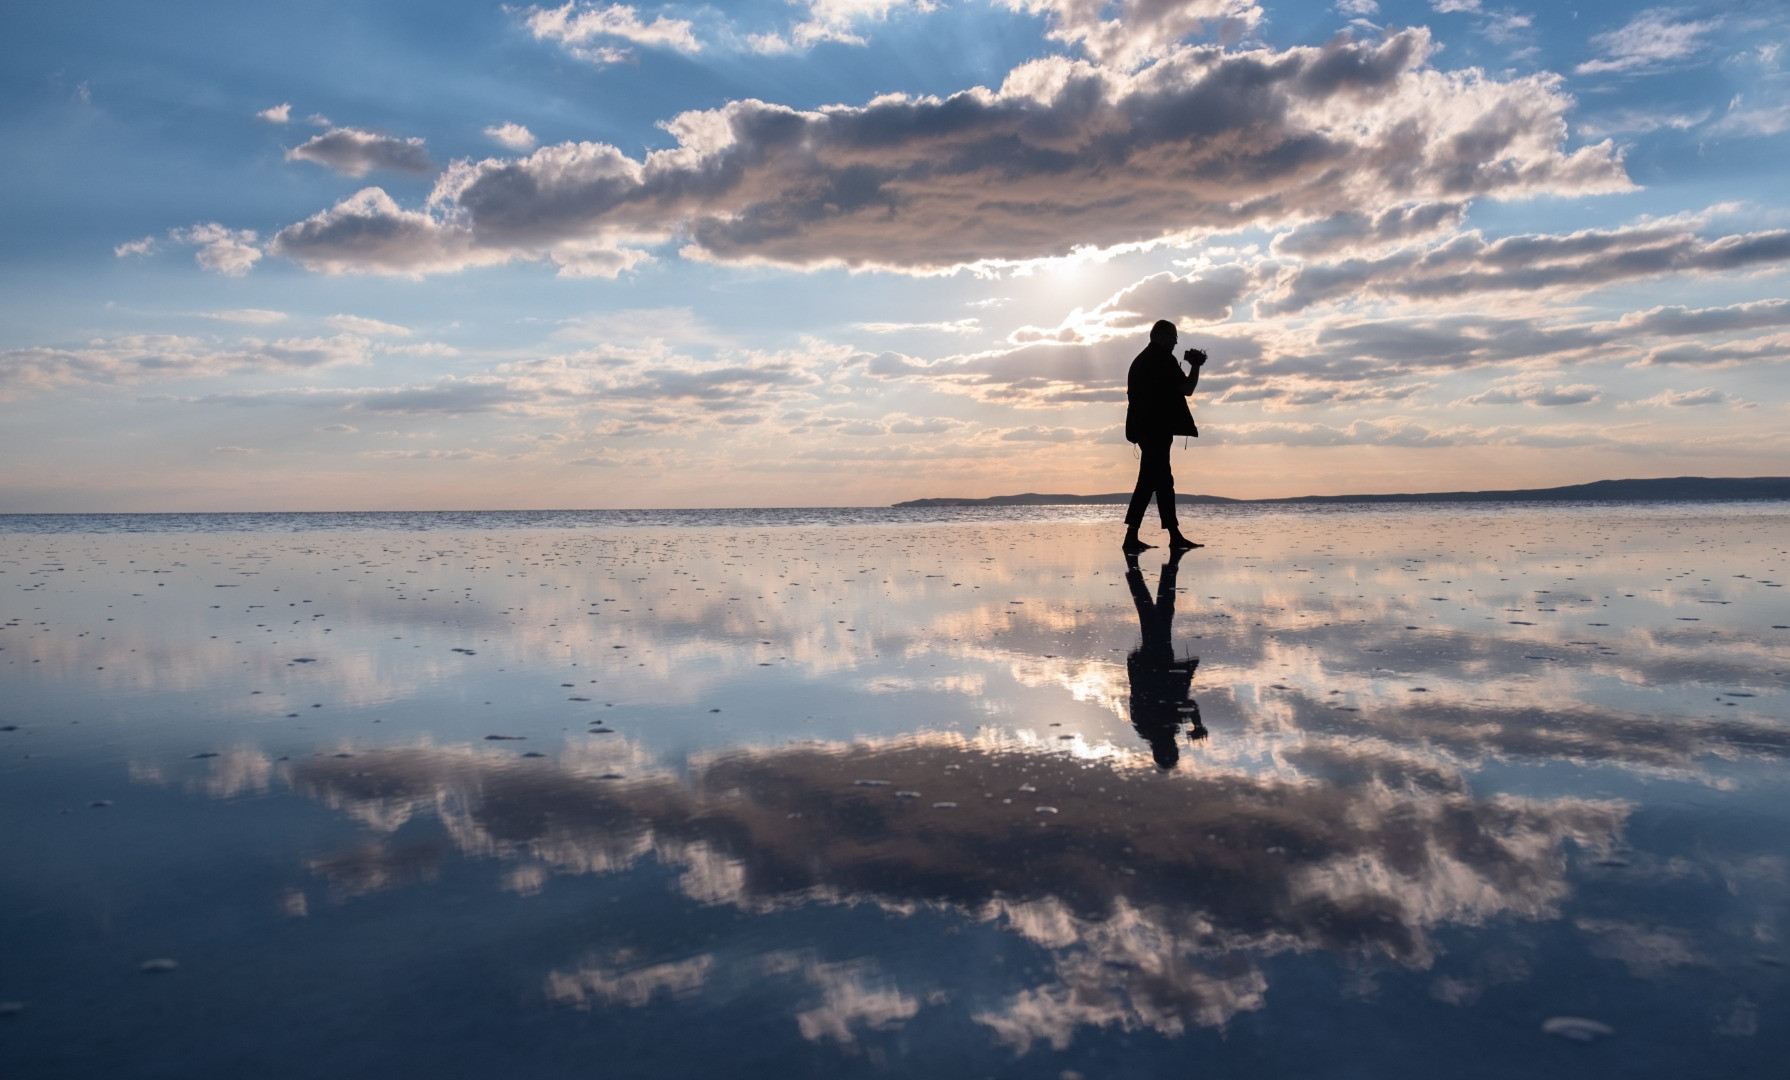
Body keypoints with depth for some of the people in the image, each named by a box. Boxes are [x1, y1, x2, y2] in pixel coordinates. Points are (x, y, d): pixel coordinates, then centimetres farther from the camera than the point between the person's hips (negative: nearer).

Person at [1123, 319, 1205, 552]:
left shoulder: (1142, 359, 19)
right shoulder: (1163, 359, -9)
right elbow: (1187, 389, -8)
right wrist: (1196, 365, 7)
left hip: (1144, 427, 10)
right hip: (1158, 428, -10)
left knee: (1163, 481, 10)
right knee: (1149, 481, -11)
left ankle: (1175, 536, 12)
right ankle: (1131, 536, -15)